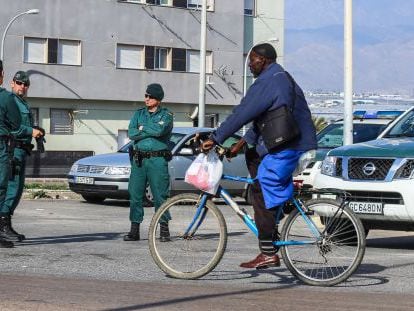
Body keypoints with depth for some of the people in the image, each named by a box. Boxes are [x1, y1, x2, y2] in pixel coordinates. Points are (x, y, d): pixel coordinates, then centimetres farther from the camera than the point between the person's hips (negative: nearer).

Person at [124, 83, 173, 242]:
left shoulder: (166, 114, 3)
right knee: (135, 194, 2)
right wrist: (152, 132, -8)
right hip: (138, 159, 4)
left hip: (157, 159, -4)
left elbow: (160, 130, -17)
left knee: (160, 195, -3)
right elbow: (131, 133, -1)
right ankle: (134, 230, 8)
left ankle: (164, 229, 5)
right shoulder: (139, 113, 15)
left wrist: (143, 127, -4)